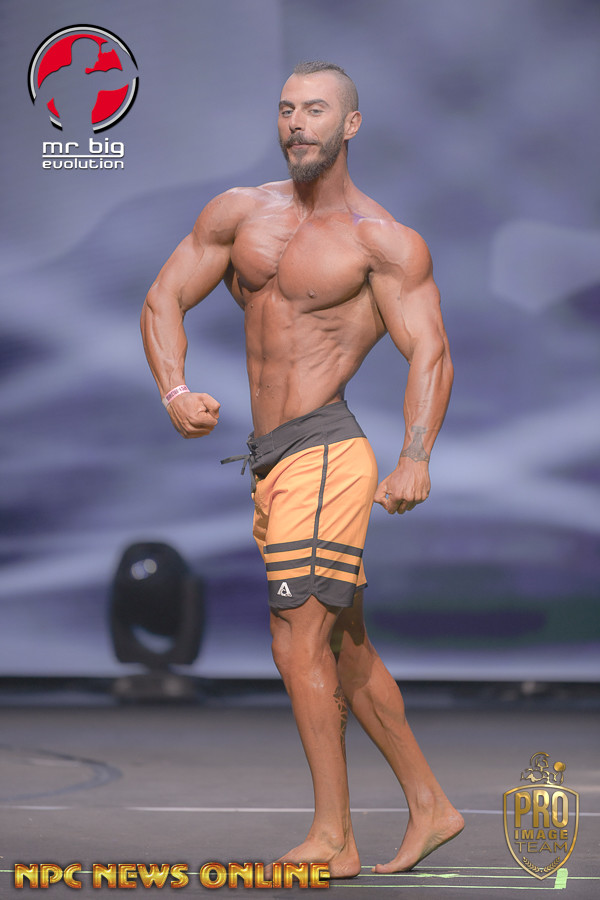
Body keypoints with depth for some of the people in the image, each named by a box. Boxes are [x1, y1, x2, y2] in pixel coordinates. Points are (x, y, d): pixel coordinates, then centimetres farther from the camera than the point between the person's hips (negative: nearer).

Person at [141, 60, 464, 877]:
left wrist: (415, 458, -30)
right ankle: (430, 806, 27)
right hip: (272, 462, 8)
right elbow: (165, 298, 9)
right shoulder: (239, 214, 10)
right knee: (344, 649, 15)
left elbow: (429, 352, -15)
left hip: (324, 452, -8)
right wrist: (174, 392, -10)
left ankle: (332, 839, -5)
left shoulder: (384, 242, -6)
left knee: (300, 643, -12)